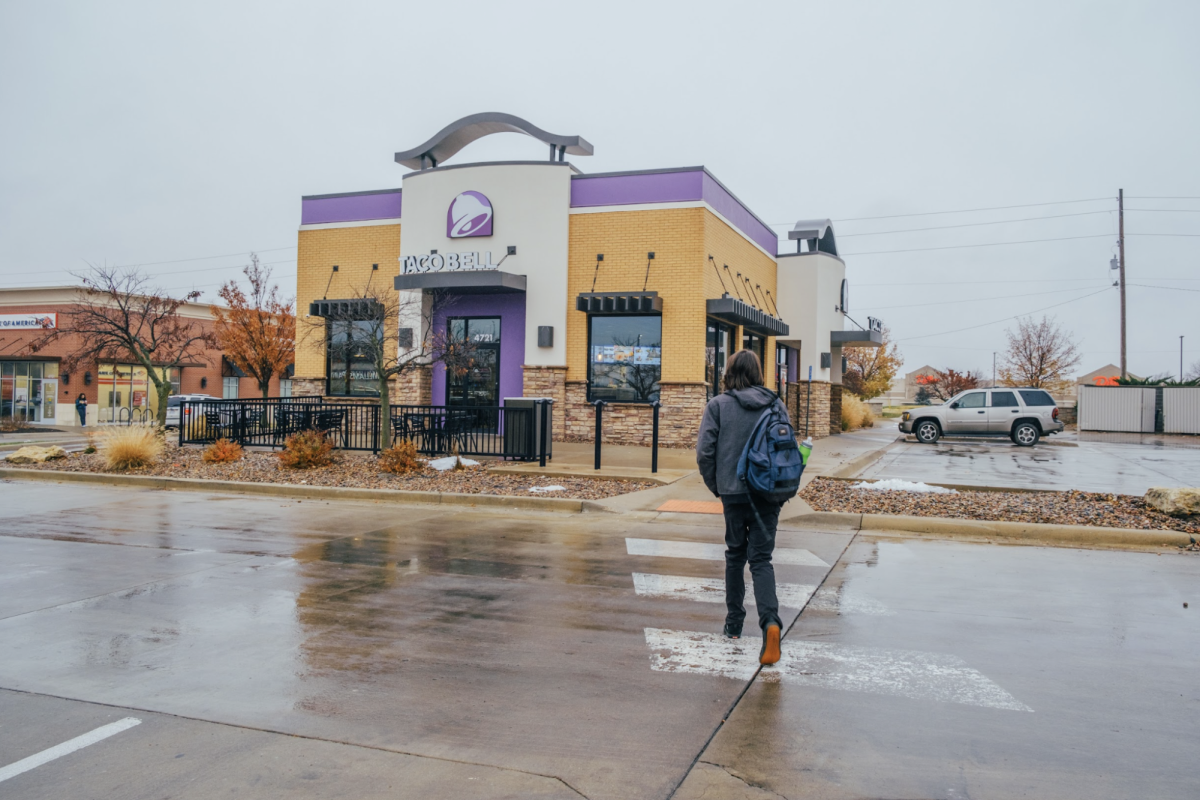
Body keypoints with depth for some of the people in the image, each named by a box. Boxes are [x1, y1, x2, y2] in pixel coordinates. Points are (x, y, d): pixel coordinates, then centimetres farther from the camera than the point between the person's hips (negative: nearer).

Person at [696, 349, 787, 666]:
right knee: (761, 558, 4)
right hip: (769, 494, 1)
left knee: (735, 555, 16)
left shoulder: (718, 405, -5)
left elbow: (704, 452, -8)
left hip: (734, 493, -1)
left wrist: (715, 485, 6)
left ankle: (734, 623, 26)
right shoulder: (776, 405, 2)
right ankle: (770, 621, -18)